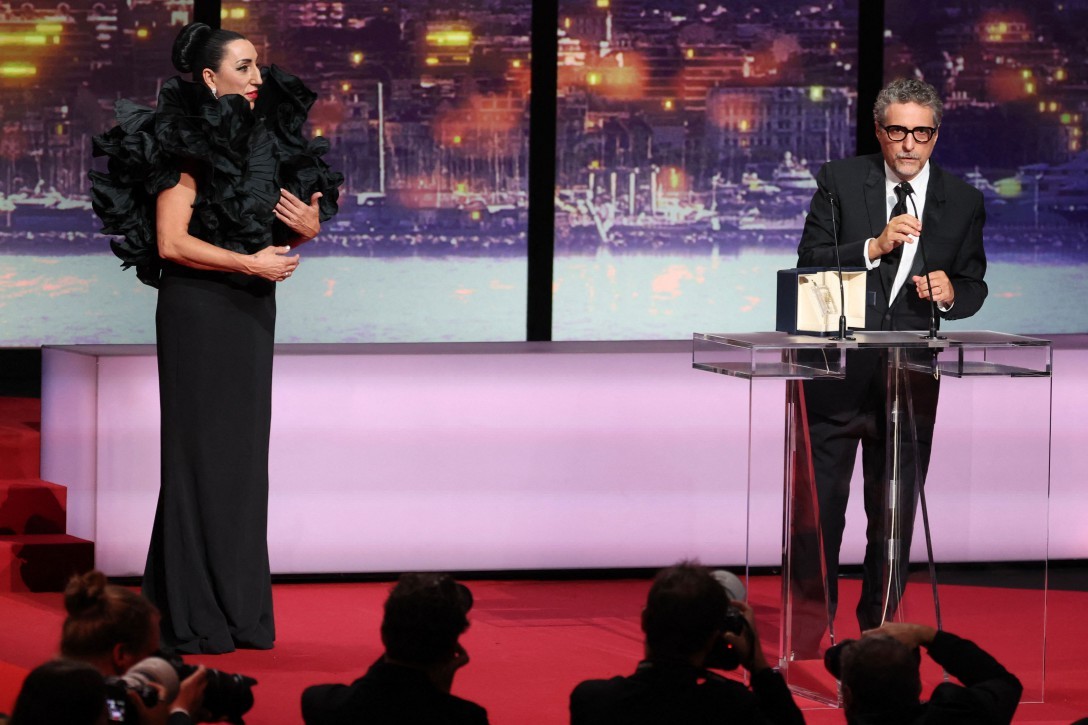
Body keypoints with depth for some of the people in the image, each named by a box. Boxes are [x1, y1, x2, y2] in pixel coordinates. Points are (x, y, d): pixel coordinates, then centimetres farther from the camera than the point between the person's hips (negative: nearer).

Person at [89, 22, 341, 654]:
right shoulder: (189, 145, -12)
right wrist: (251, 263, -17)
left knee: (245, 452, 9)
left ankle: (241, 610, 15)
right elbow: (171, 243, -17)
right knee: (203, 450, -5)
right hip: (199, 309, -7)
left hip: (251, 309, 7)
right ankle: (194, 619, -1)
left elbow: (280, 228, 19)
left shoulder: (265, 139, 11)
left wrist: (307, 225, -3)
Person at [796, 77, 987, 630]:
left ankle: (879, 631, 20)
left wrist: (951, 293, -13)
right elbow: (809, 263, -8)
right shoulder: (840, 181, -2)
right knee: (820, 507, 2)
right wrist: (874, 247, -22)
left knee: (895, 513, 8)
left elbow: (973, 288, 10)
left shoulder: (962, 201, 3)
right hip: (837, 372, -2)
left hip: (910, 377, 2)